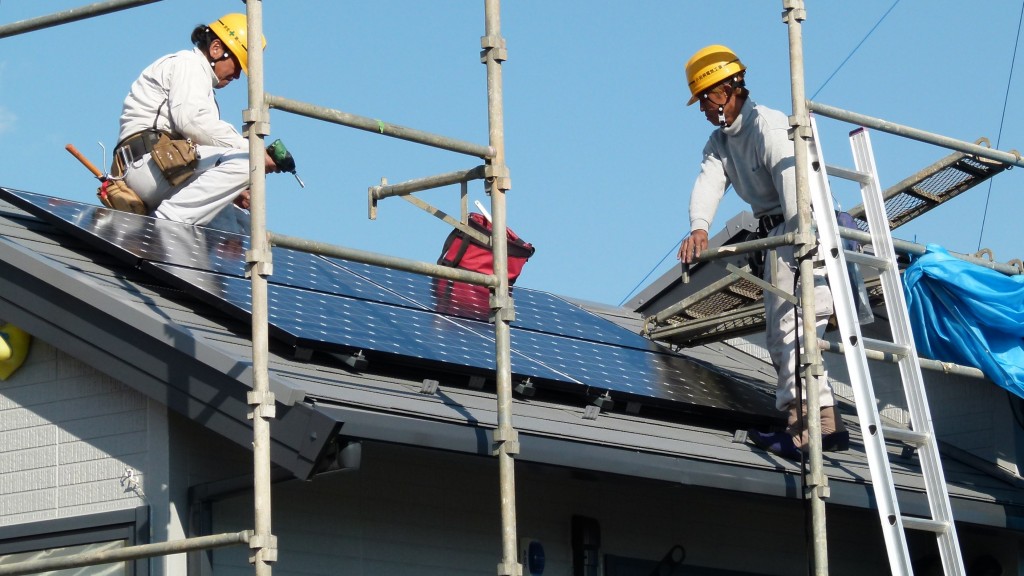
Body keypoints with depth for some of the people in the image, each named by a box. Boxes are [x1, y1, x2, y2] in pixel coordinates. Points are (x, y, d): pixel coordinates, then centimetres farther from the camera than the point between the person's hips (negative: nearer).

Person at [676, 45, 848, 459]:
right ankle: (824, 419, 11)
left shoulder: (768, 126, -14)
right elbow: (709, 183, -5)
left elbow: (792, 183, -27)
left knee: (793, 322, -20)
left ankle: (806, 422, -28)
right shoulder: (719, 142, 14)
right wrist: (699, 227, -27)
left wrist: (801, 245, -39)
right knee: (778, 335, 11)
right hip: (775, 235, 11)